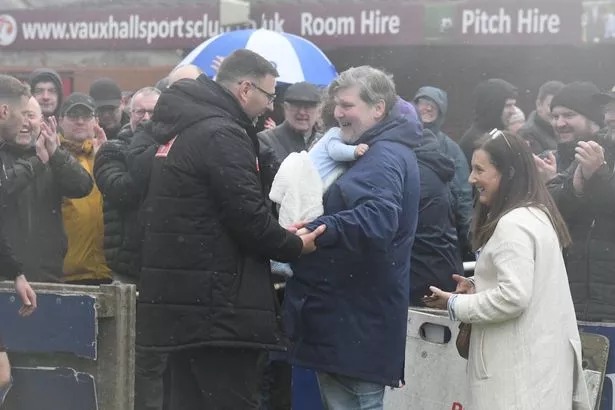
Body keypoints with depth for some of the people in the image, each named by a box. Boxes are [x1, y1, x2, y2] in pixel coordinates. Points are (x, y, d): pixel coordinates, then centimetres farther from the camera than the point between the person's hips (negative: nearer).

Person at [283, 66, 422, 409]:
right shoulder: (376, 151, 19)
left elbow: (378, 218, -32)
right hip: (349, 312, 11)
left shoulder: (385, 158, -15)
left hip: (359, 317, -11)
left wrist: (318, 230, -39)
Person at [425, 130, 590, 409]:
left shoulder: (513, 224, -16)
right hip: (541, 356, 10)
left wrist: (455, 304, -11)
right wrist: (478, 286, 11)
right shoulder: (537, 214, 15)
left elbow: (513, 297, -23)